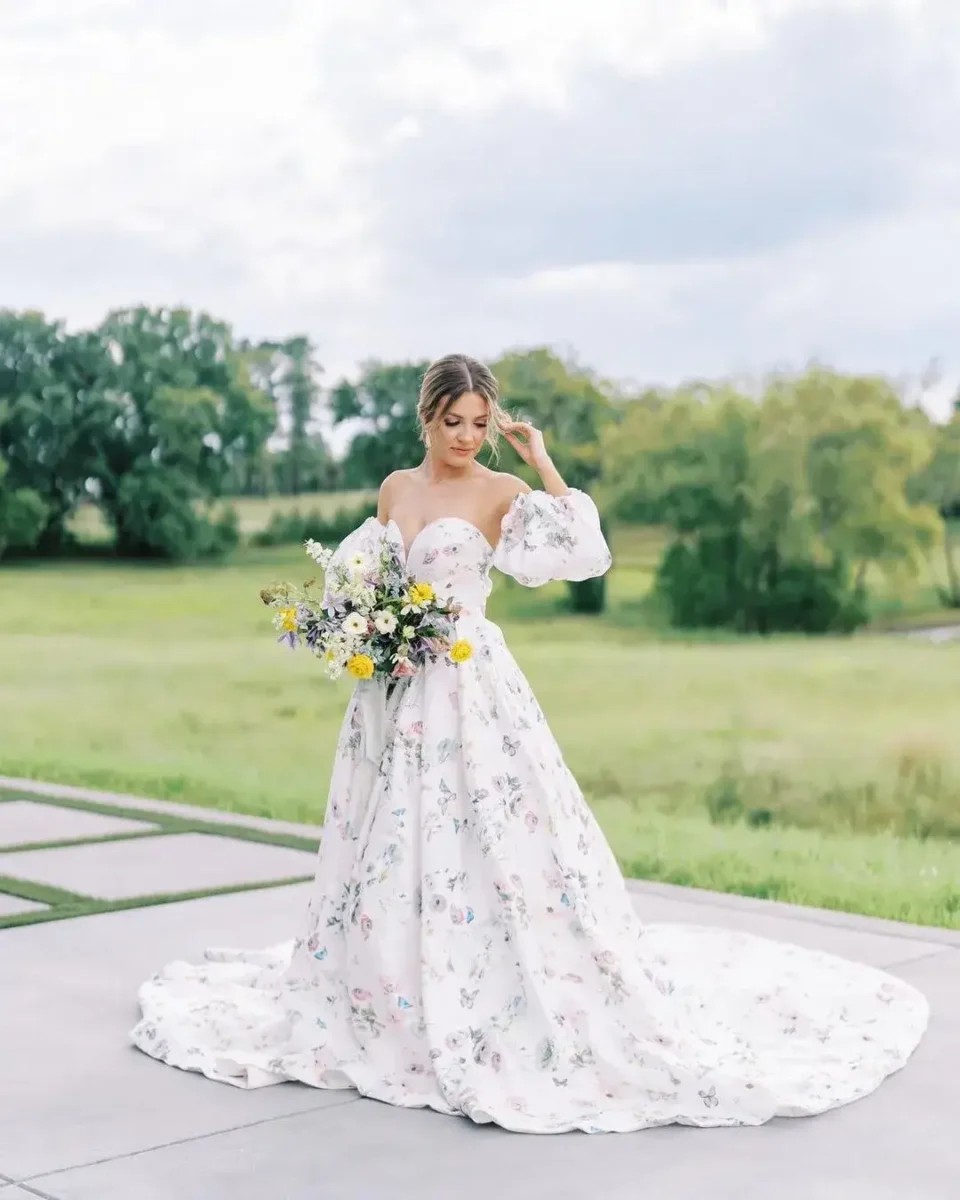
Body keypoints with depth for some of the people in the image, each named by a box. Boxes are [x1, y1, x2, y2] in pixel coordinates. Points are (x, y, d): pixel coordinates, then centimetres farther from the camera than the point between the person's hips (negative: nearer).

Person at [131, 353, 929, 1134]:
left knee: (494, 846, -8)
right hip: (394, 691, 6)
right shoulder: (395, 488, 11)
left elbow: (586, 557, -19)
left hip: (470, 692, -5)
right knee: (390, 853, 11)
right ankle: (391, 1008, 25)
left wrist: (543, 464, -17)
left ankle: (543, 1022, 1)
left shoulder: (500, 494, -5)